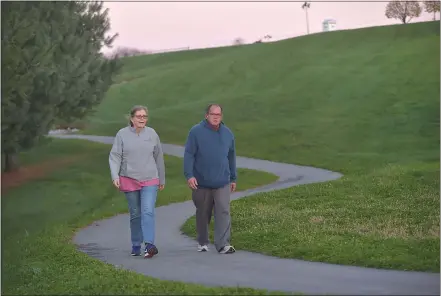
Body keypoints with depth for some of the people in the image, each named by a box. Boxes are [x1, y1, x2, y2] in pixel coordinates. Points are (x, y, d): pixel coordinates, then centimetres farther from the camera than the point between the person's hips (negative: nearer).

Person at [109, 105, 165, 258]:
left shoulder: (152, 134, 3)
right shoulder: (122, 134, -1)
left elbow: (159, 157, 11)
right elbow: (115, 156, -3)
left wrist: (162, 179, 15)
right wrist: (115, 175, -17)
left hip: (150, 180, 0)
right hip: (129, 180, 0)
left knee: (148, 211, -15)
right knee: (135, 214, 8)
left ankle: (150, 244, -23)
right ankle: (136, 246, 17)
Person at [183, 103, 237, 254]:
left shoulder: (227, 133, 8)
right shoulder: (196, 131, -4)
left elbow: (231, 157, 16)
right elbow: (189, 155, -7)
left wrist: (233, 178, 18)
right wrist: (189, 175, -16)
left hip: (222, 182, 2)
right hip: (201, 182, -2)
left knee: (223, 212, -9)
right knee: (202, 214, 11)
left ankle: (223, 244, -10)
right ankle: (202, 242, 27)